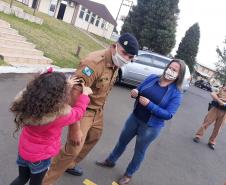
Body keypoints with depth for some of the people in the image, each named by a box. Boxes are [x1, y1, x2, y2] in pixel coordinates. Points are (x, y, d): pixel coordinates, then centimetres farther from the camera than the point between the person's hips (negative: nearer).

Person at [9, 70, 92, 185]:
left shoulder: (28, 100, -21)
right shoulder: (60, 115, -34)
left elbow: (48, 99, 1)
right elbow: (77, 112, -12)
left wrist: (66, 86, 1)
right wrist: (85, 94, 2)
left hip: (23, 150, 4)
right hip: (40, 156, -4)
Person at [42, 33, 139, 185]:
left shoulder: (115, 63, -1)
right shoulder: (94, 62, -30)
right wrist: (74, 127, -32)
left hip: (97, 110, 9)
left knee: (93, 138, 25)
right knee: (74, 148, -11)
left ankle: (69, 165, 47)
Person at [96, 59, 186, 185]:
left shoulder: (176, 93, -16)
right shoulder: (152, 78, -6)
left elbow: (168, 115, -21)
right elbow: (139, 91, 5)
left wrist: (149, 104, -29)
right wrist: (135, 93, -20)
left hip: (151, 127, -4)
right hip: (134, 117, 4)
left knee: (139, 151, 17)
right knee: (122, 141, 22)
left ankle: (129, 174, 41)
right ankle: (110, 161, 47)